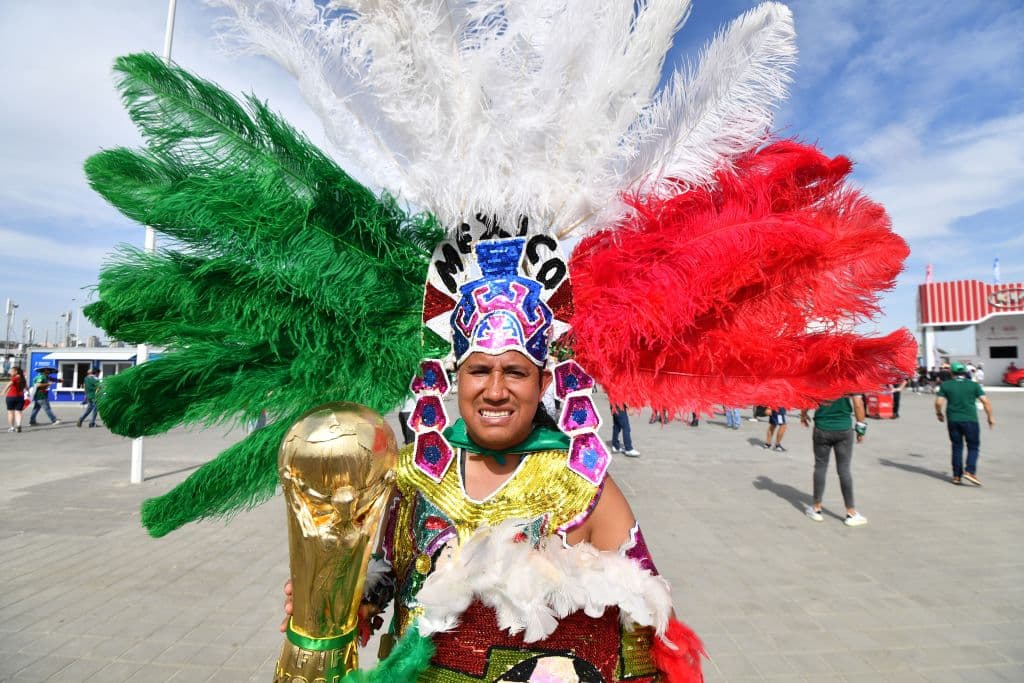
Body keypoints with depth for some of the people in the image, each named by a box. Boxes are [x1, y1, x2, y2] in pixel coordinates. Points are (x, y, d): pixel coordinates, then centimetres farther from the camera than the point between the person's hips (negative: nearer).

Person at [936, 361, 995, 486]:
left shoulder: (945, 385, 2)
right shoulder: (974, 385, 2)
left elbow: (938, 402, -4)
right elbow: (985, 401, -4)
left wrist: (939, 414, 13)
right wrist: (990, 417, 6)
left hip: (952, 420, 1)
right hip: (970, 420, -1)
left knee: (956, 447, 10)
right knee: (973, 447, 9)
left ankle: (957, 476, 12)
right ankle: (970, 471, -9)